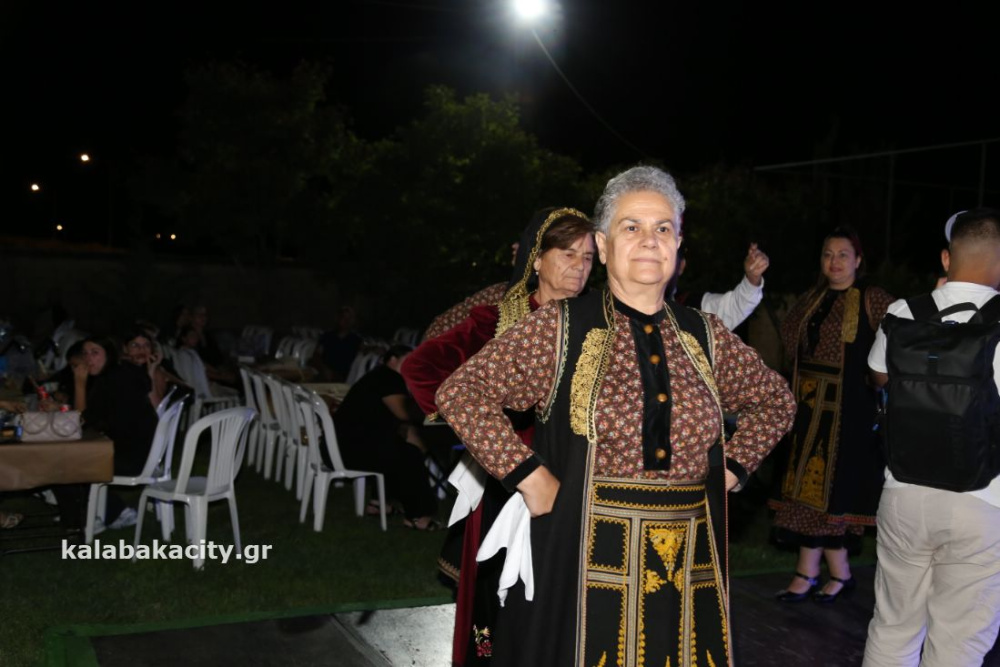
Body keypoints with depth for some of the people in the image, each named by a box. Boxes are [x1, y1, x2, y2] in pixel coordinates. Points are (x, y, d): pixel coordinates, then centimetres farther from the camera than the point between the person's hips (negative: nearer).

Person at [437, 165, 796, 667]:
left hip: (686, 567, 4)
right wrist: (528, 476, -13)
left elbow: (775, 400, 22)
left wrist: (731, 469, 9)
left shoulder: (704, 336, 7)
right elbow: (460, 393, -9)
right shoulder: (561, 327, -5)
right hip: (585, 566, -3)